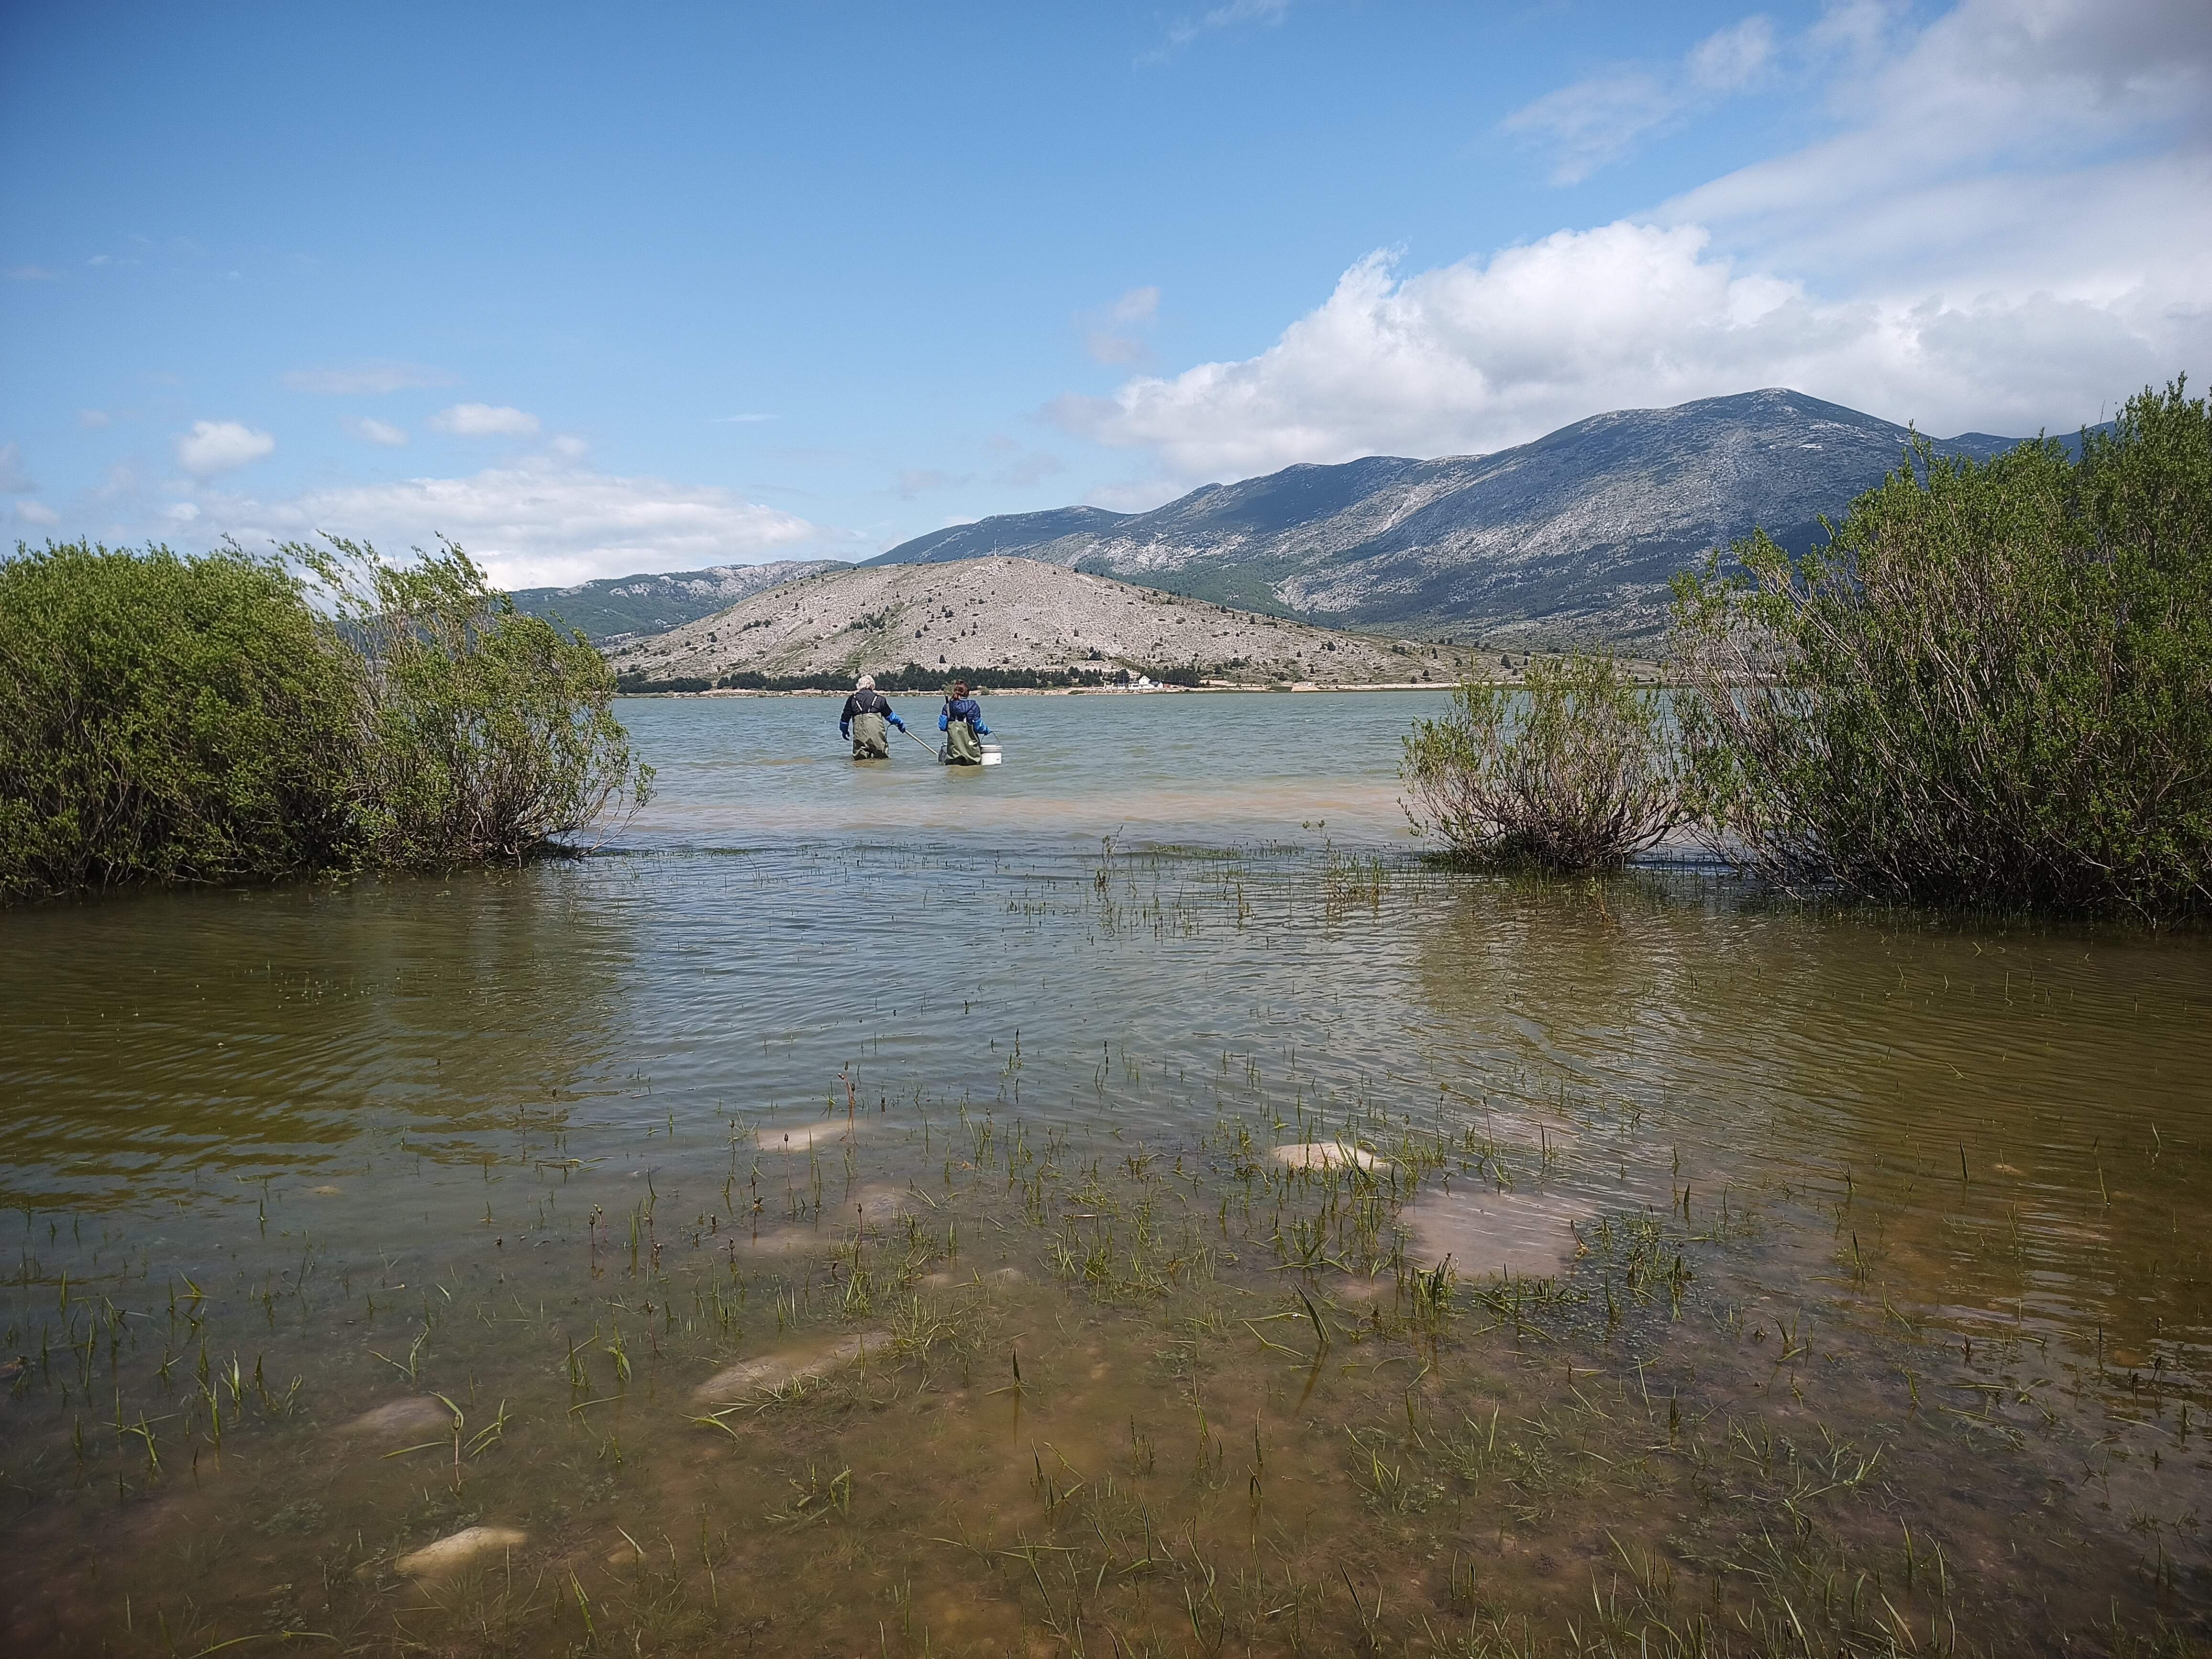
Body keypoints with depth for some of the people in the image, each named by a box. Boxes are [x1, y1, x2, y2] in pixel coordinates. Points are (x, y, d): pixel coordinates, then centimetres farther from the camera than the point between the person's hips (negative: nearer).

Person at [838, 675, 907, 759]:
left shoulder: (852, 699, 12)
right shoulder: (879, 698, 12)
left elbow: (845, 717, 13)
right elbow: (889, 715, 21)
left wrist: (844, 731, 31)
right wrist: (900, 723, 37)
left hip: (859, 732, 0)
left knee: (860, 759, 4)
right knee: (882, 759, 5)